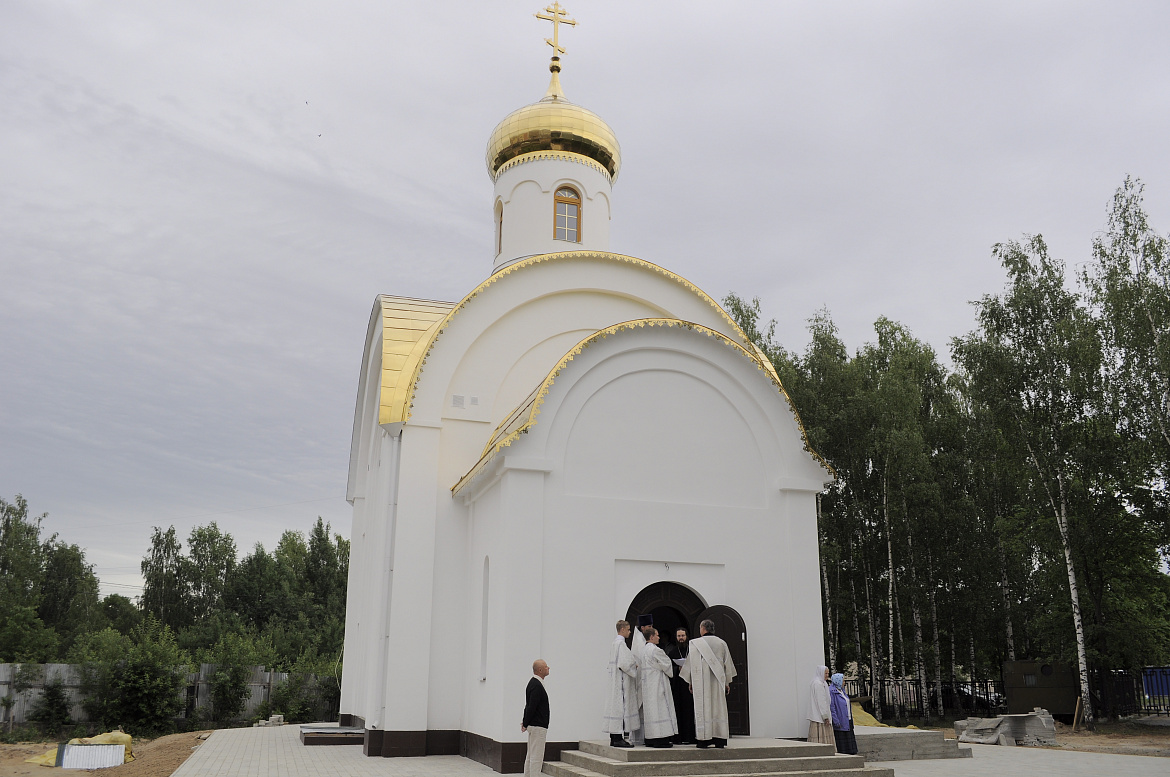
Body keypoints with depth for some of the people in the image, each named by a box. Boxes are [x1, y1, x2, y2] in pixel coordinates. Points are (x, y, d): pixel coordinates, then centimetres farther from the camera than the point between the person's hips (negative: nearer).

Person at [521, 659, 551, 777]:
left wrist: (525, 723, 14)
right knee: (536, 757, -6)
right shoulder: (537, 686, -20)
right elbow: (531, 707, -22)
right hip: (538, 727, -10)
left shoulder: (533, 683, 13)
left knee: (531, 756, 15)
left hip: (534, 726, 10)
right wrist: (525, 724, -12)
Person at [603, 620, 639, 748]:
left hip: (616, 681, 10)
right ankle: (618, 738, -10)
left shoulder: (615, 642, 16)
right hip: (621, 681, -10)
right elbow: (623, 663, -22)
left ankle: (614, 738, 12)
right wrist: (635, 666, -7)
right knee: (621, 705, -9)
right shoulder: (620, 643, -15)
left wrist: (633, 665, 14)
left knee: (616, 705, 9)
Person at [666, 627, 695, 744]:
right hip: (676, 685, -1)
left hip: (689, 684, 1)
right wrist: (678, 668, -12)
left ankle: (689, 737, 1)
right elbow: (668, 668, 3)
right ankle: (678, 737, -2)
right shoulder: (671, 651, 9)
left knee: (689, 709, -3)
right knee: (677, 710, -4)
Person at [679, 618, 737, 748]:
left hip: (701, 681, -3)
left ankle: (703, 739, -1)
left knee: (703, 708, 0)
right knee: (718, 708, 7)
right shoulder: (721, 643, 7)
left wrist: (690, 682, 6)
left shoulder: (695, 643, -5)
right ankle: (719, 740, 6)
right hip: (717, 681, 3)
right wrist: (727, 682, 18)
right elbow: (727, 663, 11)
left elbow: (692, 663, -3)